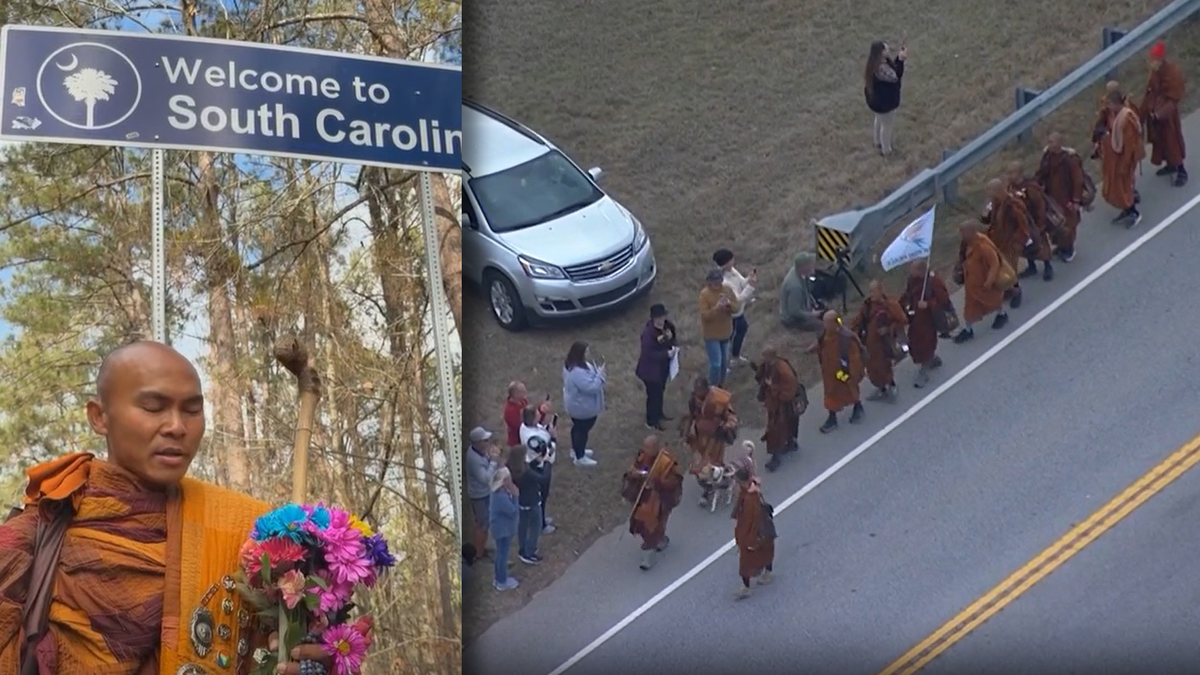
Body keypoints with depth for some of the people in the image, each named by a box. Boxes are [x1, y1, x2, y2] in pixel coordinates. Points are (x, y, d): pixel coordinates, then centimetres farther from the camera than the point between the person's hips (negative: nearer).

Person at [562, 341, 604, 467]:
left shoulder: (572, 365, -4)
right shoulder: (578, 372, -38)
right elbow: (591, 387, -35)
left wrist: (598, 373, -1)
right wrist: (600, 375, -24)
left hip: (576, 404, 10)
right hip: (583, 407, -10)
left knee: (578, 427, 28)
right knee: (582, 430, 9)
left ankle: (576, 449, 49)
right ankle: (580, 458, 26)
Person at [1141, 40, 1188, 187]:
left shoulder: (1173, 72, -24)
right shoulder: (1155, 71, -4)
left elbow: (1174, 97, -22)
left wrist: (1161, 112, -29)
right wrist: (1143, 110, 3)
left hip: (1168, 115, -7)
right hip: (1155, 112, 7)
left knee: (1172, 142, 3)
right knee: (1160, 140, 20)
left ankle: (1181, 171, 17)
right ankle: (1170, 165, 40)